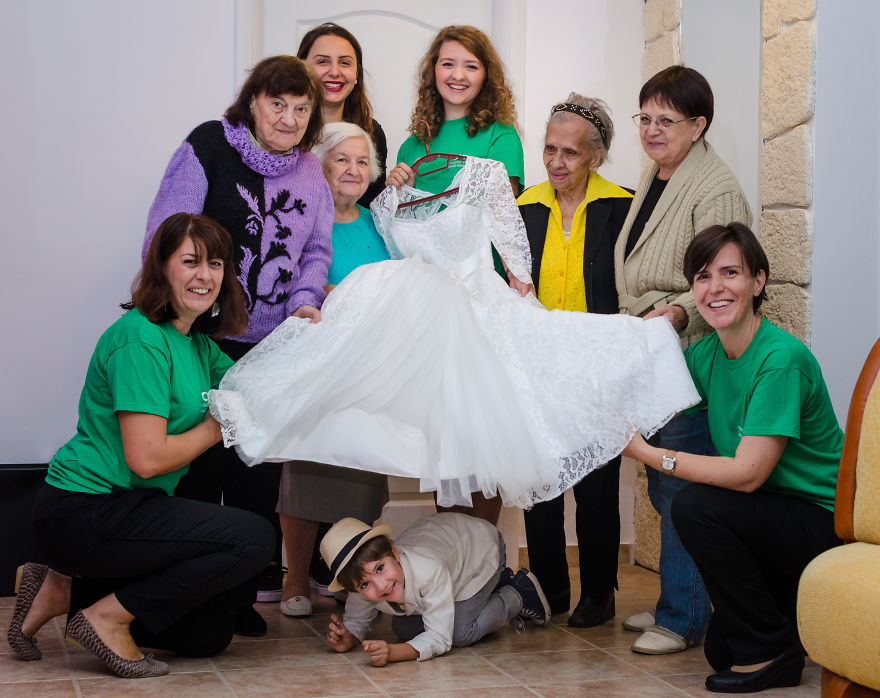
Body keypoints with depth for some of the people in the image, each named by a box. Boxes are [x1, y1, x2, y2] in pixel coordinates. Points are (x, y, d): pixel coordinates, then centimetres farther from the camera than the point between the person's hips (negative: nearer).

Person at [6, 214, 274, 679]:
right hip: (81, 513, -10)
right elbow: (146, 459, -23)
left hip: (124, 509, 10)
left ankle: (64, 591, 13)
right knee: (253, 538, -19)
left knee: (210, 634, 12)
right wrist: (214, 429, -8)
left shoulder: (198, 343, 12)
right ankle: (109, 617, -9)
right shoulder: (141, 340, -18)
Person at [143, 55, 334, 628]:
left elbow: (316, 252, 14)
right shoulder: (208, 147, -5)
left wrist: (304, 301, -6)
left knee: (258, 477, 9)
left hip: (273, 345, 5)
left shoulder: (311, 171, 11)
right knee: (197, 466, -1)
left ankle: (243, 592, 20)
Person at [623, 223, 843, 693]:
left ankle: (772, 651, -12)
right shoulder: (705, 354, 1)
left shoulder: (781, 359, -24)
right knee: (720, 650, 8)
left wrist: (646, 453, -24)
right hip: (776, 523, 8)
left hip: (830, 525, -8)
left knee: (696, 505, -26)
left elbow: (748, 473, -27)